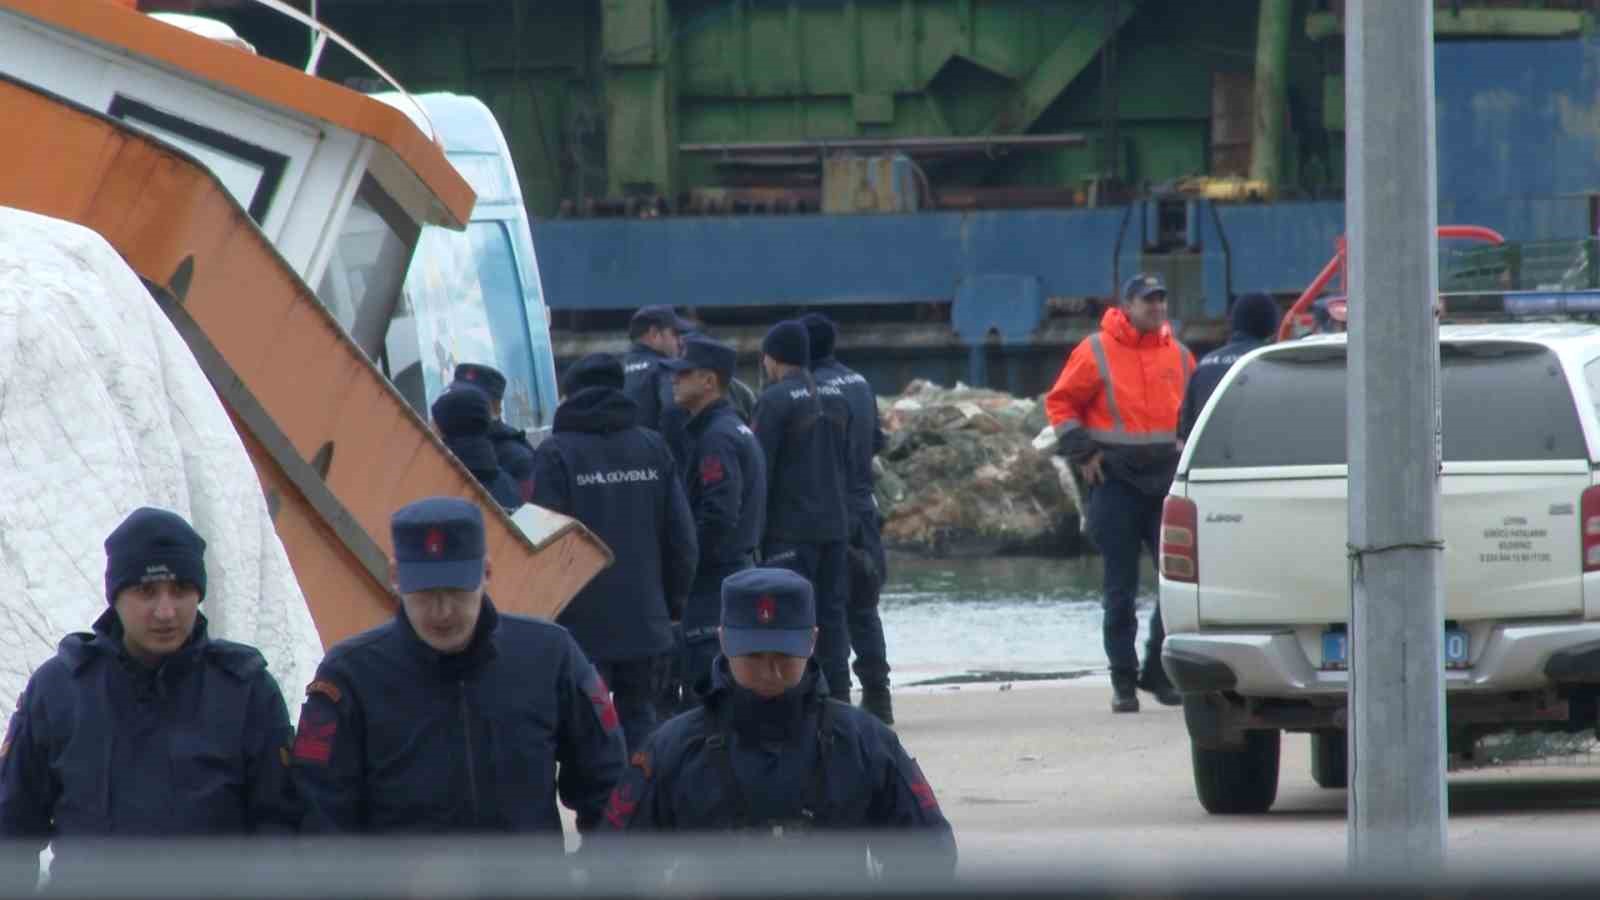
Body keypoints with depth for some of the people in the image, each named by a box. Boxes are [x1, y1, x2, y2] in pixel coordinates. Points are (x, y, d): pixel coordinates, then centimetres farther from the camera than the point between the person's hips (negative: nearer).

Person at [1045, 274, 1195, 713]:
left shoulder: (1178, 355, 11)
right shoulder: (1096, 352, -1)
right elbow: (1060, 402, 3)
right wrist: (1082, 452, -5)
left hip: (1167, 480, 3)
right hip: (1116, 480, -3)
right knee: (1121, 588, 1)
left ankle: (1158, 672, 8)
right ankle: (1123, 681, 6)